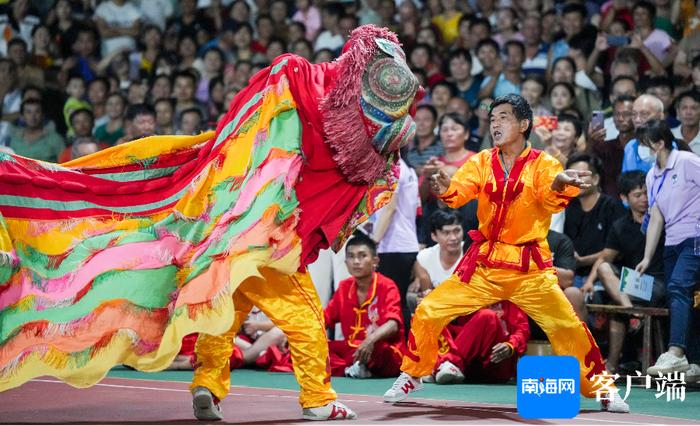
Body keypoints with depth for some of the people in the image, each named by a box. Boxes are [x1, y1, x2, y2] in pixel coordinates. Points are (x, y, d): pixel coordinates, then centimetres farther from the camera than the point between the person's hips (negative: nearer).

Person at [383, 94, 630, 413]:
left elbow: (551, 201, -22)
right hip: (483, 263, 3)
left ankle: (600, 388, 8)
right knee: (427, 313, -4)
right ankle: (412, 376, 19)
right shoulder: (481, 162, 3)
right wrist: (445, 189, -37)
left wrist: (558, 185, -46)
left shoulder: (543, 164, -4)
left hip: (529, 267, -3)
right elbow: (460, 190, -12)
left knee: (567, 327, -13)